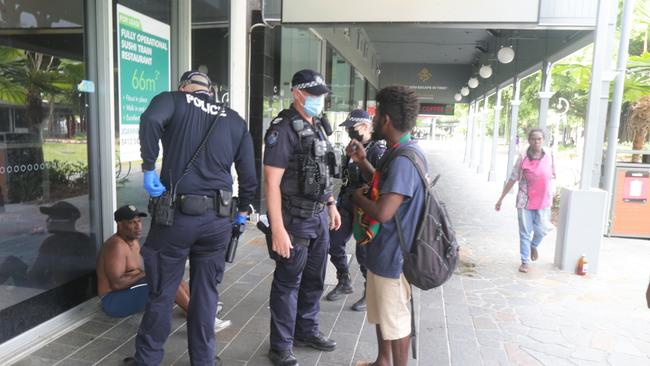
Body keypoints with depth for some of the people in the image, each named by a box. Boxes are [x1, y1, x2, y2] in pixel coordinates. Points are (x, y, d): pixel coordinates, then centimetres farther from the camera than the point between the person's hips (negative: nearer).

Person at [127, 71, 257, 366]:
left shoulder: (174, 100, 5)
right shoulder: (235, 120, 13)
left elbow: (150, 120, -21)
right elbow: (249, 177, 12)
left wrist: (149, 168, -13)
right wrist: (242, 211, 25)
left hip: (177, 214, -2)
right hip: (218, 219, 3)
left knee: (161, 292, 11)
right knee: (206, 292, 14)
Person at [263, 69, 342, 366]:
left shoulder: (317, 127, 11)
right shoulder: (283, 128, -15)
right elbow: (272, 182, -20)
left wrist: (331, 205, 17)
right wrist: (277, 229, -23)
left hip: (319, 217, 8)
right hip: (295, 220, -8)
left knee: (314, 279, 19)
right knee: (288, 283, 5)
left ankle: (306, 331, 38)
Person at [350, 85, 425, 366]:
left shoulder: (403, 159, -27)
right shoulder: (400, 152, 7)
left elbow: (383, 212, -33)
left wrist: (357, 197, -14)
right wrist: (363, 162, 10)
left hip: (393, 254, -11)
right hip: (384, 250, 11)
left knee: (395, 319, 8)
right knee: (381, 313, 25)